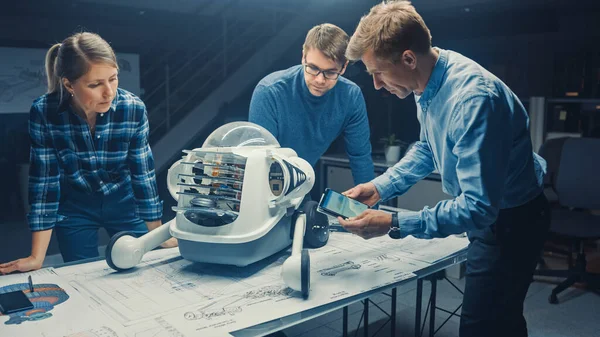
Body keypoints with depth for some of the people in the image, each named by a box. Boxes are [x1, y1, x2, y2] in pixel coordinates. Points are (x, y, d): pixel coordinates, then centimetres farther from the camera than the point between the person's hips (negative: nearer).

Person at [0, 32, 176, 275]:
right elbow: (44, 181, -19)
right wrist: (37, 257, -20)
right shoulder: (44, 112, -25)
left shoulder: (133, 109, -25)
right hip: (73, 206, 0)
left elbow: (144, 174, -15)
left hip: (124, 202, 1)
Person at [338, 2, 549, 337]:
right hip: (488, 211, 9)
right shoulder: (428, 82, -5)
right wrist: (379, 187, 2)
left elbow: (479, 208, -34)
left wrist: (394, 224, -33)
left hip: (512, 221, -8)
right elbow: (427, 149, 13)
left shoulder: (473, 99, -34)